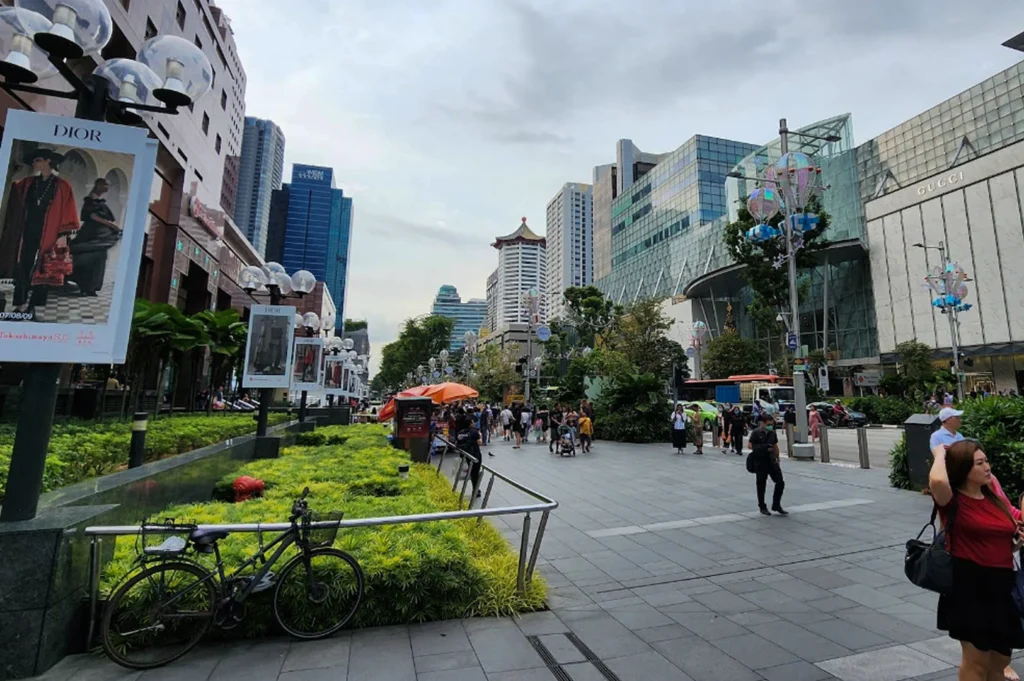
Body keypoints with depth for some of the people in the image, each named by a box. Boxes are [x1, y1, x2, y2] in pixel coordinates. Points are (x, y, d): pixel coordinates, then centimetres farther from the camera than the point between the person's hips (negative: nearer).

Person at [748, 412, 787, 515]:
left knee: (780, 482, 1)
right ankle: (762, 507, 19)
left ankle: (776, 505, 17)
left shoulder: (772, 432, 8)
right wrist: (764, 448, -19)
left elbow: (775, 446, 18)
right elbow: (749, 445, -13)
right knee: (761, 485, 4)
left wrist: (777, 459, 17)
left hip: (772, 461, 6)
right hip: (760, 462, -5)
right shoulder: (756, 432, -10)